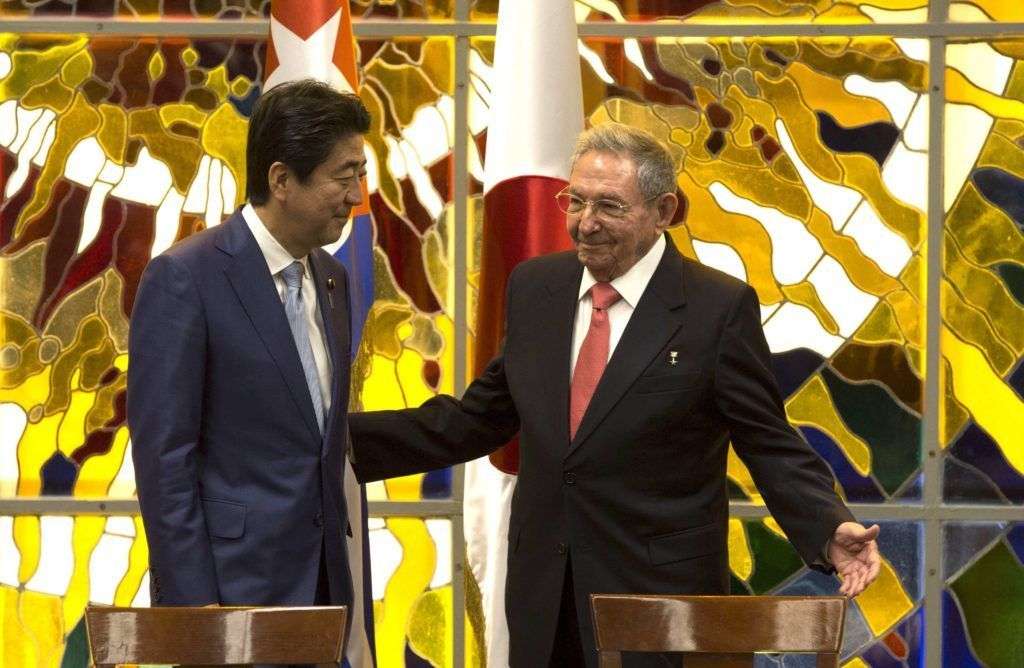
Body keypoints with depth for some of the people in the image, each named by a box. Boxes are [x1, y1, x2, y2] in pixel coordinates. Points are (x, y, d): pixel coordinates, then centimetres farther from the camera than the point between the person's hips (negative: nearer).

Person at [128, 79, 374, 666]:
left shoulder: (332, 278, 14)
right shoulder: (184, 278, -10)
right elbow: (164, 458, -12)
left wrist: (356, 592, 16)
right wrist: (196, 611, -16)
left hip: (326, 579, 7)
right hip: (235, 589, -7)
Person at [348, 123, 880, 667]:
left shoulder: (719, 308, -7)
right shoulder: (533, 287, 8)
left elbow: (770, 444, -5)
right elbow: (477, 420, 15)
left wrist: (831, 530, -22)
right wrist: (345, 436, 9)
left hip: (661, 597, -5)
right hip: (543, 600, 5)